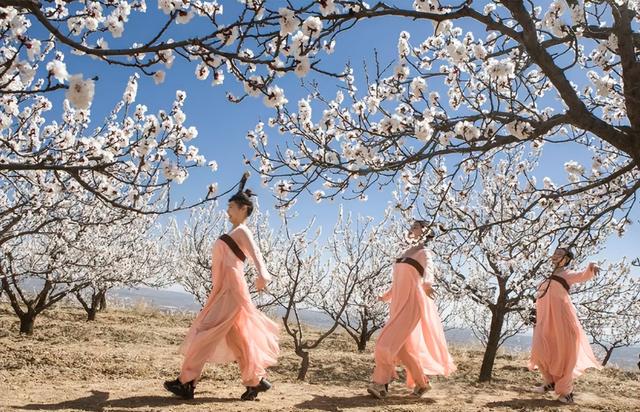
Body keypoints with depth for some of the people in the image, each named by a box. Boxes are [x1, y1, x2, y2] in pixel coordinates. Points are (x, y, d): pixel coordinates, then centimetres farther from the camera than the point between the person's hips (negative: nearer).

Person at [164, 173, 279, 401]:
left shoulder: (242, 231, -10)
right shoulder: (234, 233, 18)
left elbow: (256, 253, -29)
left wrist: (262, 275, -48)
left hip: (231, 290, -10)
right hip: (224, 290, 10)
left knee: (205, 334, -7)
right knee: (236, 339, 10)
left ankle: (186, 382, -1)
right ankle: (256, 381, 16)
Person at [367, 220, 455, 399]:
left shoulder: (424, 253, -5)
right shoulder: (407, 252, 17)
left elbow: (429, 271, -28)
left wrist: (427, 284, -51)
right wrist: (386, 296, 38)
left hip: (411, 303, -8)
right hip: (398, 303, 8)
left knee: (388, 342, -14)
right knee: (403, 346, 7)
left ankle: (380, 383, -8)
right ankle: (422, 382, 19)